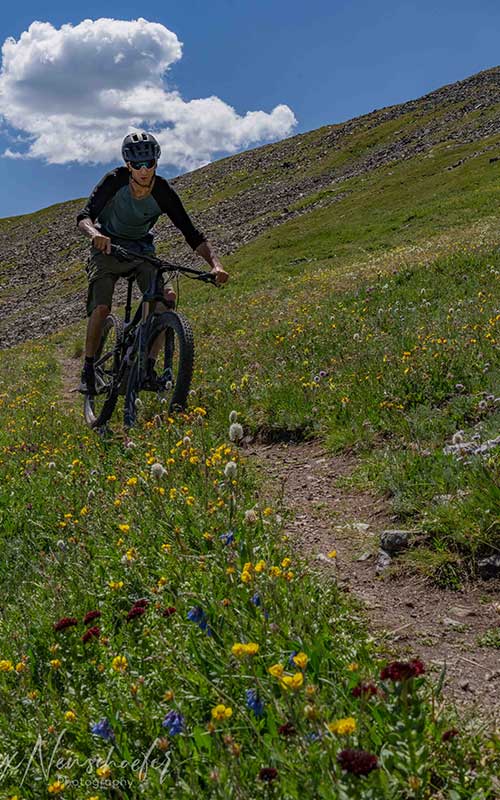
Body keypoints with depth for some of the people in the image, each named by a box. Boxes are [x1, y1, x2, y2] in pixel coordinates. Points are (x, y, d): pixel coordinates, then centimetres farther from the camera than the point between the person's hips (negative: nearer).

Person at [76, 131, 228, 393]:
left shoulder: (163, 192, -19)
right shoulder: (114, 181, -23)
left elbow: (191, 234, -19)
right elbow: (84, 216, -30)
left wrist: (215, 264, -34)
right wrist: (94, 233, -54)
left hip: (142, 249, 2)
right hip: (107, 247, -2)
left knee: (164, 302, -20)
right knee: (101, 307, -21)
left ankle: (149, 367, -8)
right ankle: (88, 372, -6)